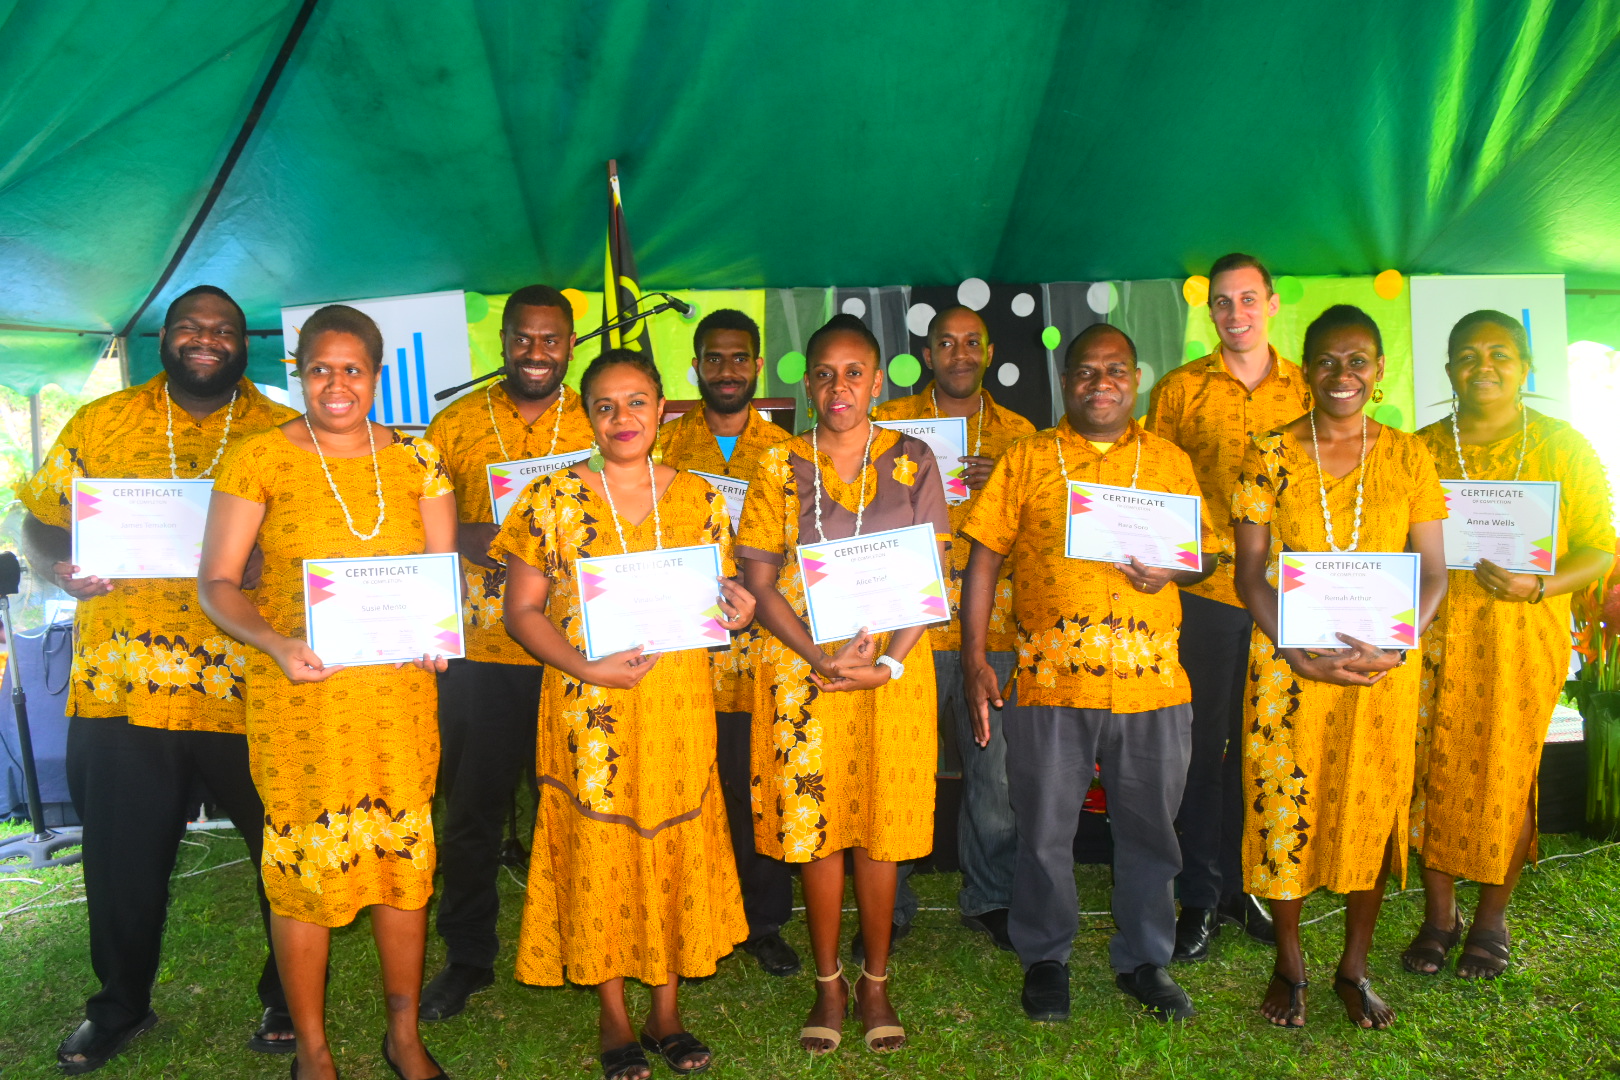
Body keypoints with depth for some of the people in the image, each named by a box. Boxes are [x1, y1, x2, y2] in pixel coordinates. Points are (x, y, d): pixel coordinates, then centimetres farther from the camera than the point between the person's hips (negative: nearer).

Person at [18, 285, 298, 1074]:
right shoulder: (98, 424, 9)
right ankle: (120, 1006, 38)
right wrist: (60, 569, -9)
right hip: (119, 689, 2)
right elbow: (39, 526, 13)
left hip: (249, 690, -1)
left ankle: (288, 998, 30)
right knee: (123, 860, 14)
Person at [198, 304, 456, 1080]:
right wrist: (274, 642, -19)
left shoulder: (417, 460, 6)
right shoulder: (259, 459, -2)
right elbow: (216, 582, -2)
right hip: (297, 691, -2)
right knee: (305, 859, 4)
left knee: (404, 853, 8)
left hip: (397, 689, 3)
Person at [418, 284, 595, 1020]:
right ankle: (467, 959, 26)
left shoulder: (597, 425, 6)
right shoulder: (455, 423, 5)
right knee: (472, 808, 8)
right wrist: (466, 539, -12)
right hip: (479, 653, 0)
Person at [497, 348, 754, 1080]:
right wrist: (585, 666, -18)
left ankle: (666, 1011, 27)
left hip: (679, 704, 2)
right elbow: (522, 610, -3)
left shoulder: (699, 499, 6)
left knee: (676, 846, 8)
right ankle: (614, 1020, 25)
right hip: (589, 708, -2)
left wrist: (735, 609, -10)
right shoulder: (553, 498, -2)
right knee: (599, 850, 6)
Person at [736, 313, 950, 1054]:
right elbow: (760, 584, -2)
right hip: (802, 667, 0)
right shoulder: (780, 467, 2)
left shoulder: (911, 462, 3)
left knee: (882, 826, 6)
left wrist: (889, 663, -13)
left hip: (894, 667, 0)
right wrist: (824, 660, -14)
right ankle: (828, 984, 23)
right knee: (817, 824, 5)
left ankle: (875, 983, 24)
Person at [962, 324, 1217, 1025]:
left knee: (1149, 828, 12)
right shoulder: (1027, 459, 6)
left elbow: (1205, 552, 16)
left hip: (1151, 678, 2)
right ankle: (1045, 958, 28)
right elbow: (985, 557, 3)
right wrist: (974, 658, -4)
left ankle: (1144, 959, 32)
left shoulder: (1169, 461, 12)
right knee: (1045, 830, 7)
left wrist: (1172, 568, -8)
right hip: (1049, 678, -1)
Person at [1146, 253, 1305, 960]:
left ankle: (1245, 885, 27)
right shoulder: (1177, 392, 3)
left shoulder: (1307, 391, 9)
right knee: (1202, 743, 4)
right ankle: (1200, 896, 17)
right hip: (1203, 592, -2)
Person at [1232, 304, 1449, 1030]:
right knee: (1283, 806, 4)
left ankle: (1354, 968, 29)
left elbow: (1433, 571, 4)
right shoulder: (1271, 454, -1)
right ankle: (1289, 965, 25)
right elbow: (1250, 574, -2)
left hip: (1384, 667, 2)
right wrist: (1300, 652, -15)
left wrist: (1396, 645, -13)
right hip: (1288, 663, -1)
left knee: (1373, 809, 9)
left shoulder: (1407, 457, 4)